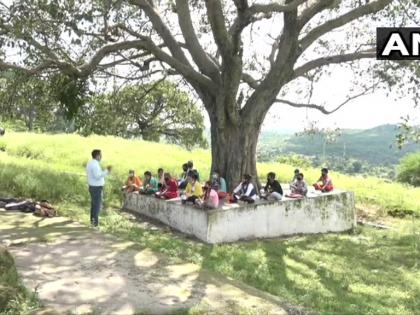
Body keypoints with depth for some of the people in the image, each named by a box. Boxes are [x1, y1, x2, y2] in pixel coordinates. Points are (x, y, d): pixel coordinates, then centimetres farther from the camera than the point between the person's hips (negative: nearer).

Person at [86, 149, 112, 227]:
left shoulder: (90, 163, 12)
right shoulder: (95, 164, -20)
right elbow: (98, 176, -26)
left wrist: (106, 171, 15)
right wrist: (107, 171, -22)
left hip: (92, 186, 10)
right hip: (97, 187, -10)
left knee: (94, 204, 16)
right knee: (97, 205, -3)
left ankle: (92, 221, 24)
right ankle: (95, 222, 1)